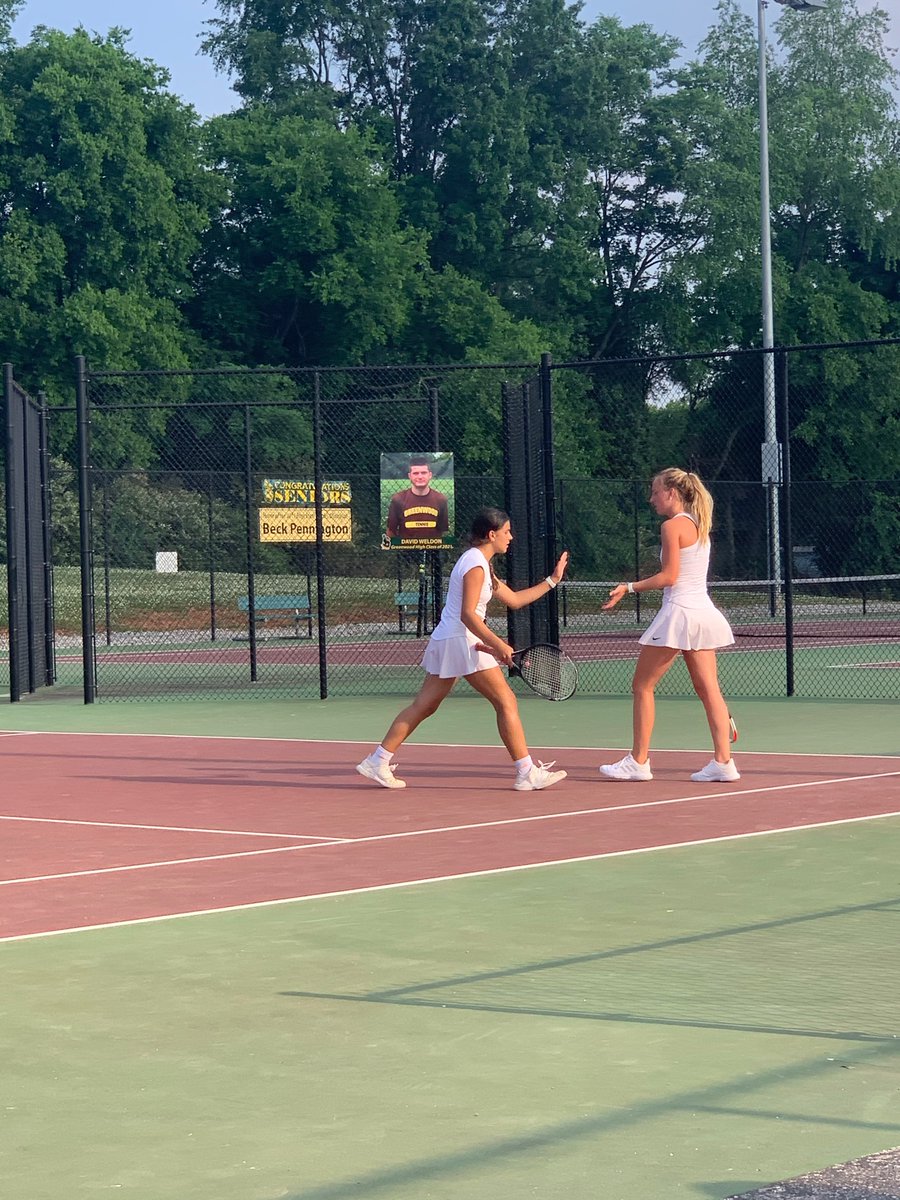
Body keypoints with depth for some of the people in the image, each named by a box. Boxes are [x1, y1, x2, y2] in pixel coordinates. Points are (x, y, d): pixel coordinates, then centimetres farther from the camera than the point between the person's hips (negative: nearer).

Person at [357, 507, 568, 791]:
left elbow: (514, 599, 23)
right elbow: (467, 614, -22)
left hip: (445, 641, 10)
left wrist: (552, 581, 23)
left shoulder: (480, 564, 19)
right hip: (461, 641, -10)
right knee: (506, 701, -7)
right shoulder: (475, 565, -14)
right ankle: (527, 773, -7)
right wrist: (498, 645, -27)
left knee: (424, 705, 11)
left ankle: (377, 761, 11)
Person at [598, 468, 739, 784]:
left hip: (679, 612, -8)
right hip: (703, 612, 8)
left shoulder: (673, 526, -10)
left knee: (642, 686, 2)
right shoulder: (699, 525, 15)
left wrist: (630, 588, -11)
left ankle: (638, 761, 3)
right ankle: (723, 761, -1)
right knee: (708, 689, 4)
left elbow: (669, 576, -14)